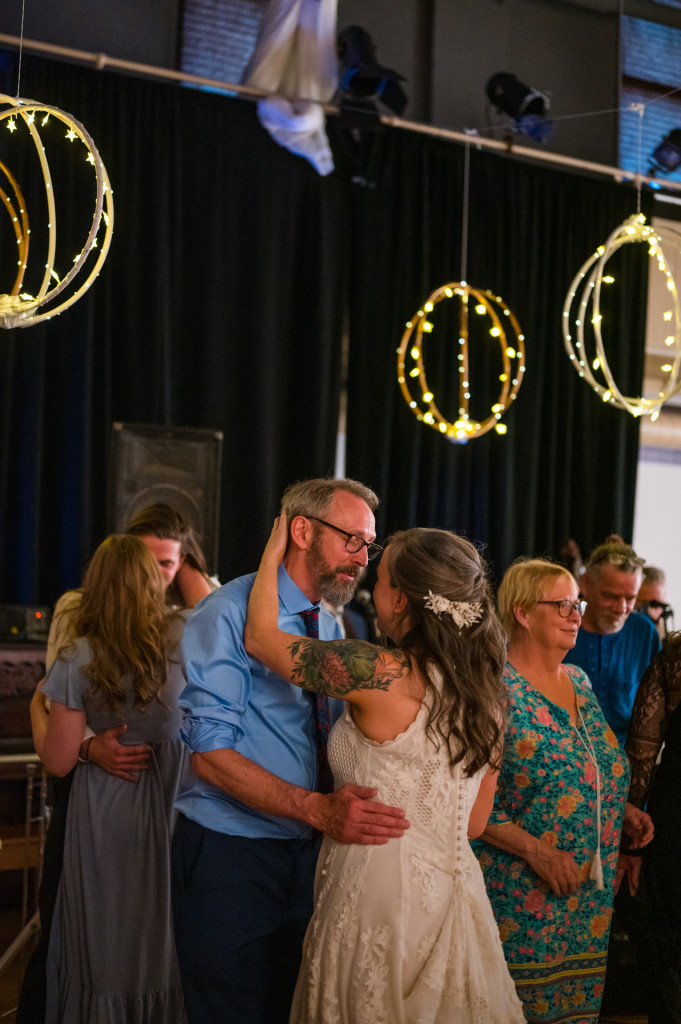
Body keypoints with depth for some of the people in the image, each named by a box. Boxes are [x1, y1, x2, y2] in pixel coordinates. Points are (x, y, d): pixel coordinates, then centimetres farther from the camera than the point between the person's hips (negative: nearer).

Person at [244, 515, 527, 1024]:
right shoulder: (486, 687, 2)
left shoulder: (381, 673, -19)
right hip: (454, 888, 7)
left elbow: (260, 637, -7)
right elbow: (475, 822, 10)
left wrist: (272, 554, 8)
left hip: (380, 897, -7)